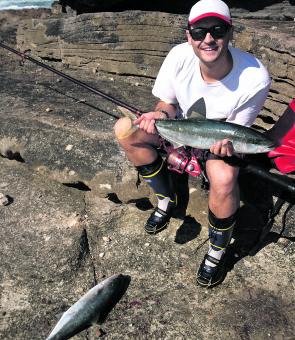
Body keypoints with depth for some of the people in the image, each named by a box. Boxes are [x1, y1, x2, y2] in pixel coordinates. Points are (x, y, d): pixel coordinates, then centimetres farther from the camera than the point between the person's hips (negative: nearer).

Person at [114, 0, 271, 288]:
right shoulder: (179, 56, -23)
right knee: (125, 129, -20)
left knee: (224, 179, -37)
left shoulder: (255, 78, -29)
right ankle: (167, 200, -1)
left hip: (221, 137, -3)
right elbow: (167, 103, -8)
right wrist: (161, 114, -32)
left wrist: (227, 141, -39)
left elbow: (237, 130, -15)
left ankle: (217, 251, -6)